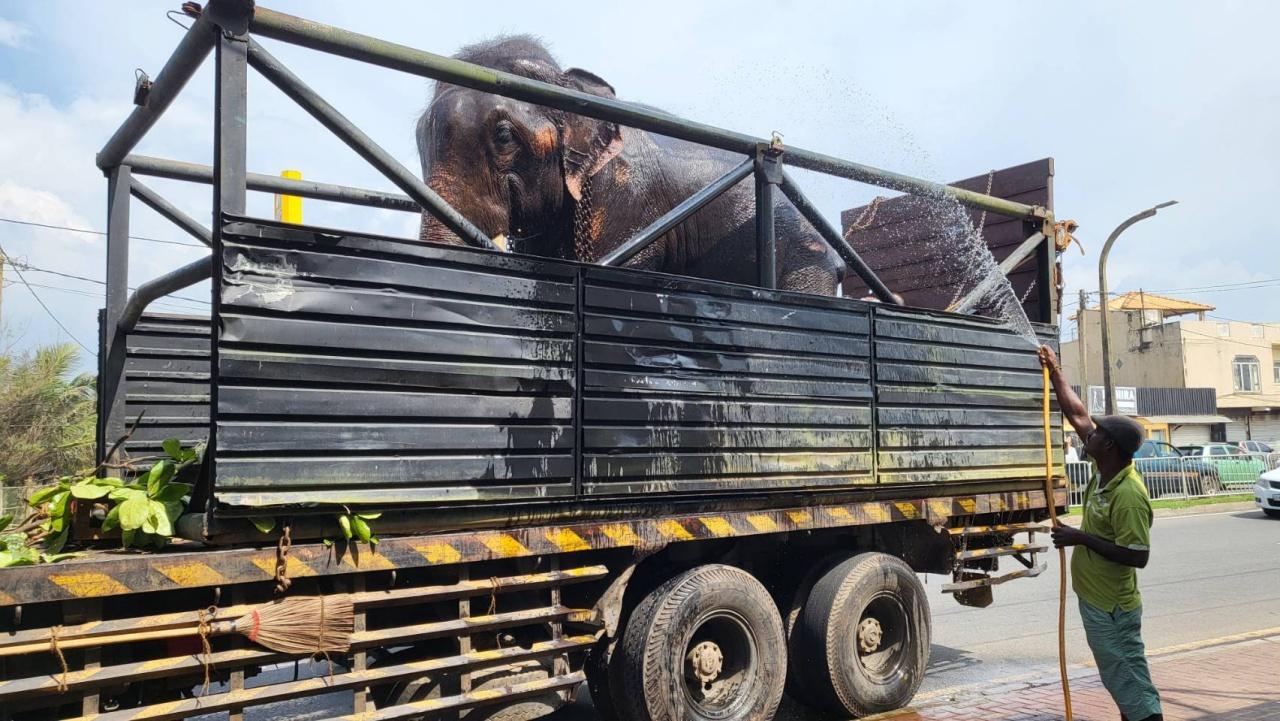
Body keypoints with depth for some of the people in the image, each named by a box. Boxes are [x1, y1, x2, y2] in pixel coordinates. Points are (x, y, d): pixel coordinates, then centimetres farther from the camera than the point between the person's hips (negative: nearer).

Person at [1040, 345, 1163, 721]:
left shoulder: (1128, 495, -25)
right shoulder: (1104, 471, -1)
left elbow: (1138, 556, -26)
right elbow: (1077, 414, 7)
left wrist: (1081, 538, -23)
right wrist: (1055, 371, 9)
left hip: (1112, 610, -9)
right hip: (1096, 601, 9)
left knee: (1134, 689, -1)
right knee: (1122, 683, 19)